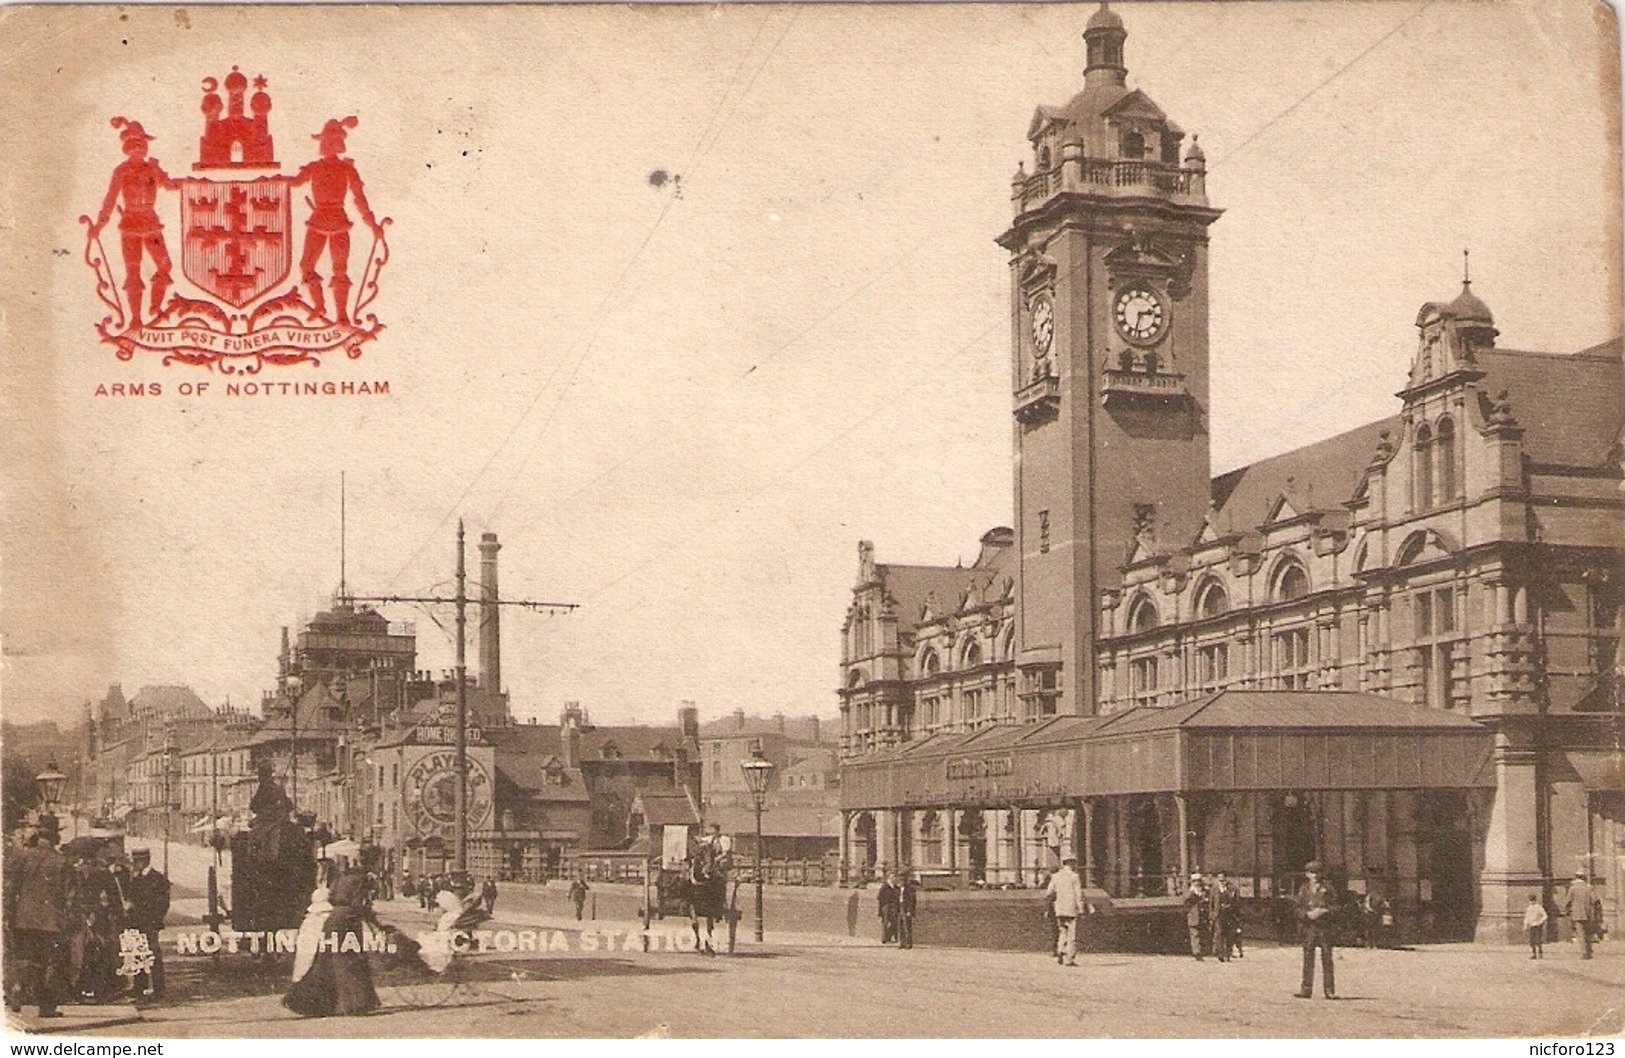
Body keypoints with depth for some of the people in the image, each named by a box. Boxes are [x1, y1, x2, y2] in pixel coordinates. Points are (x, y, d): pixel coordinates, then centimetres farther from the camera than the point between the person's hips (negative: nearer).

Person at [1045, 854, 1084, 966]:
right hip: (1071, 910, -5)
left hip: (1059, 909, 5)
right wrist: (1081, 909, -6)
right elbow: (1079, 895, -10)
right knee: (1072, 935, 0)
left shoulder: (1055, 876, 6)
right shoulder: (1074, 877, -7)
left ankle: (1060, 952, -1)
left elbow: (1048, 893, 6)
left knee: (1062, 933, 16)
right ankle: (1069, 959, -2)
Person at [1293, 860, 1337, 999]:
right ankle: (1306, 989, 4)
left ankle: (1330, 990, 2)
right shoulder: (1303, 891, 8)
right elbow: (1296, 909, 5)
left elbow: (1335, 907, 4)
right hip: (1308, 927, 1)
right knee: (1308, 960, 1)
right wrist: (1308, 914, -11)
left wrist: (1323, 911, -11)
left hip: (1325, 928, -1)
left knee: (1327, 959, -1)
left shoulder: (1327, 890, 6)